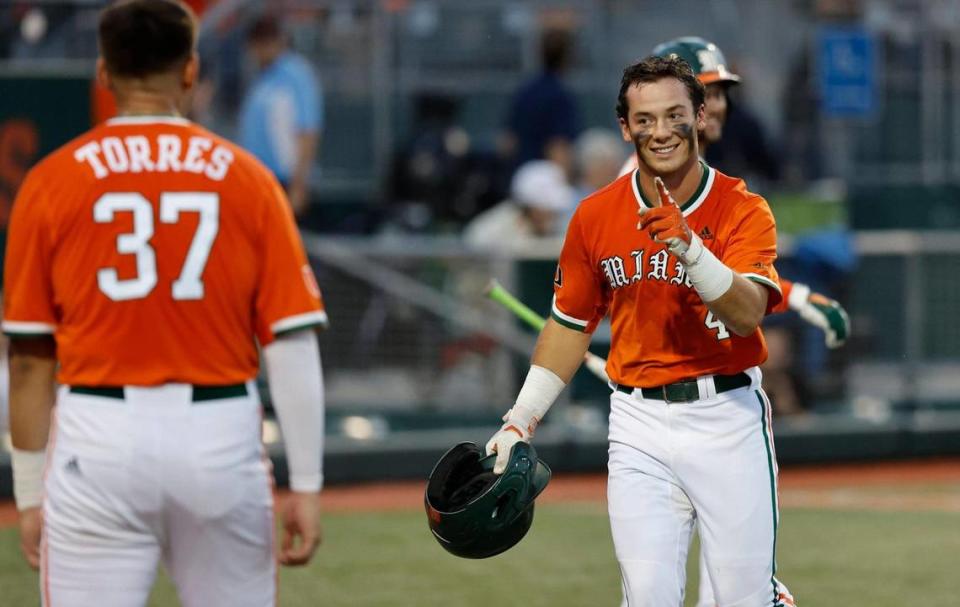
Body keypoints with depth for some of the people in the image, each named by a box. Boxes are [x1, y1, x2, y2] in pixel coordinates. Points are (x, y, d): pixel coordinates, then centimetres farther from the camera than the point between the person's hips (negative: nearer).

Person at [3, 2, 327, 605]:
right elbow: (293, 345, -3)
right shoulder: (247, 179, 2)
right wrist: (306, 485, 1)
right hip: (222, 439, 1)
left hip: (98, 444, -1)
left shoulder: (52, 182, 1)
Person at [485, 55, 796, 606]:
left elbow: (747, 315, -21)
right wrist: (520, 421, 12)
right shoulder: (596, 216, 4)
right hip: (639, 423, 2)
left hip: (726, 416, -2)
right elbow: (570, 325, 15)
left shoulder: (742, 210, -6)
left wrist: (687, 245, -35)